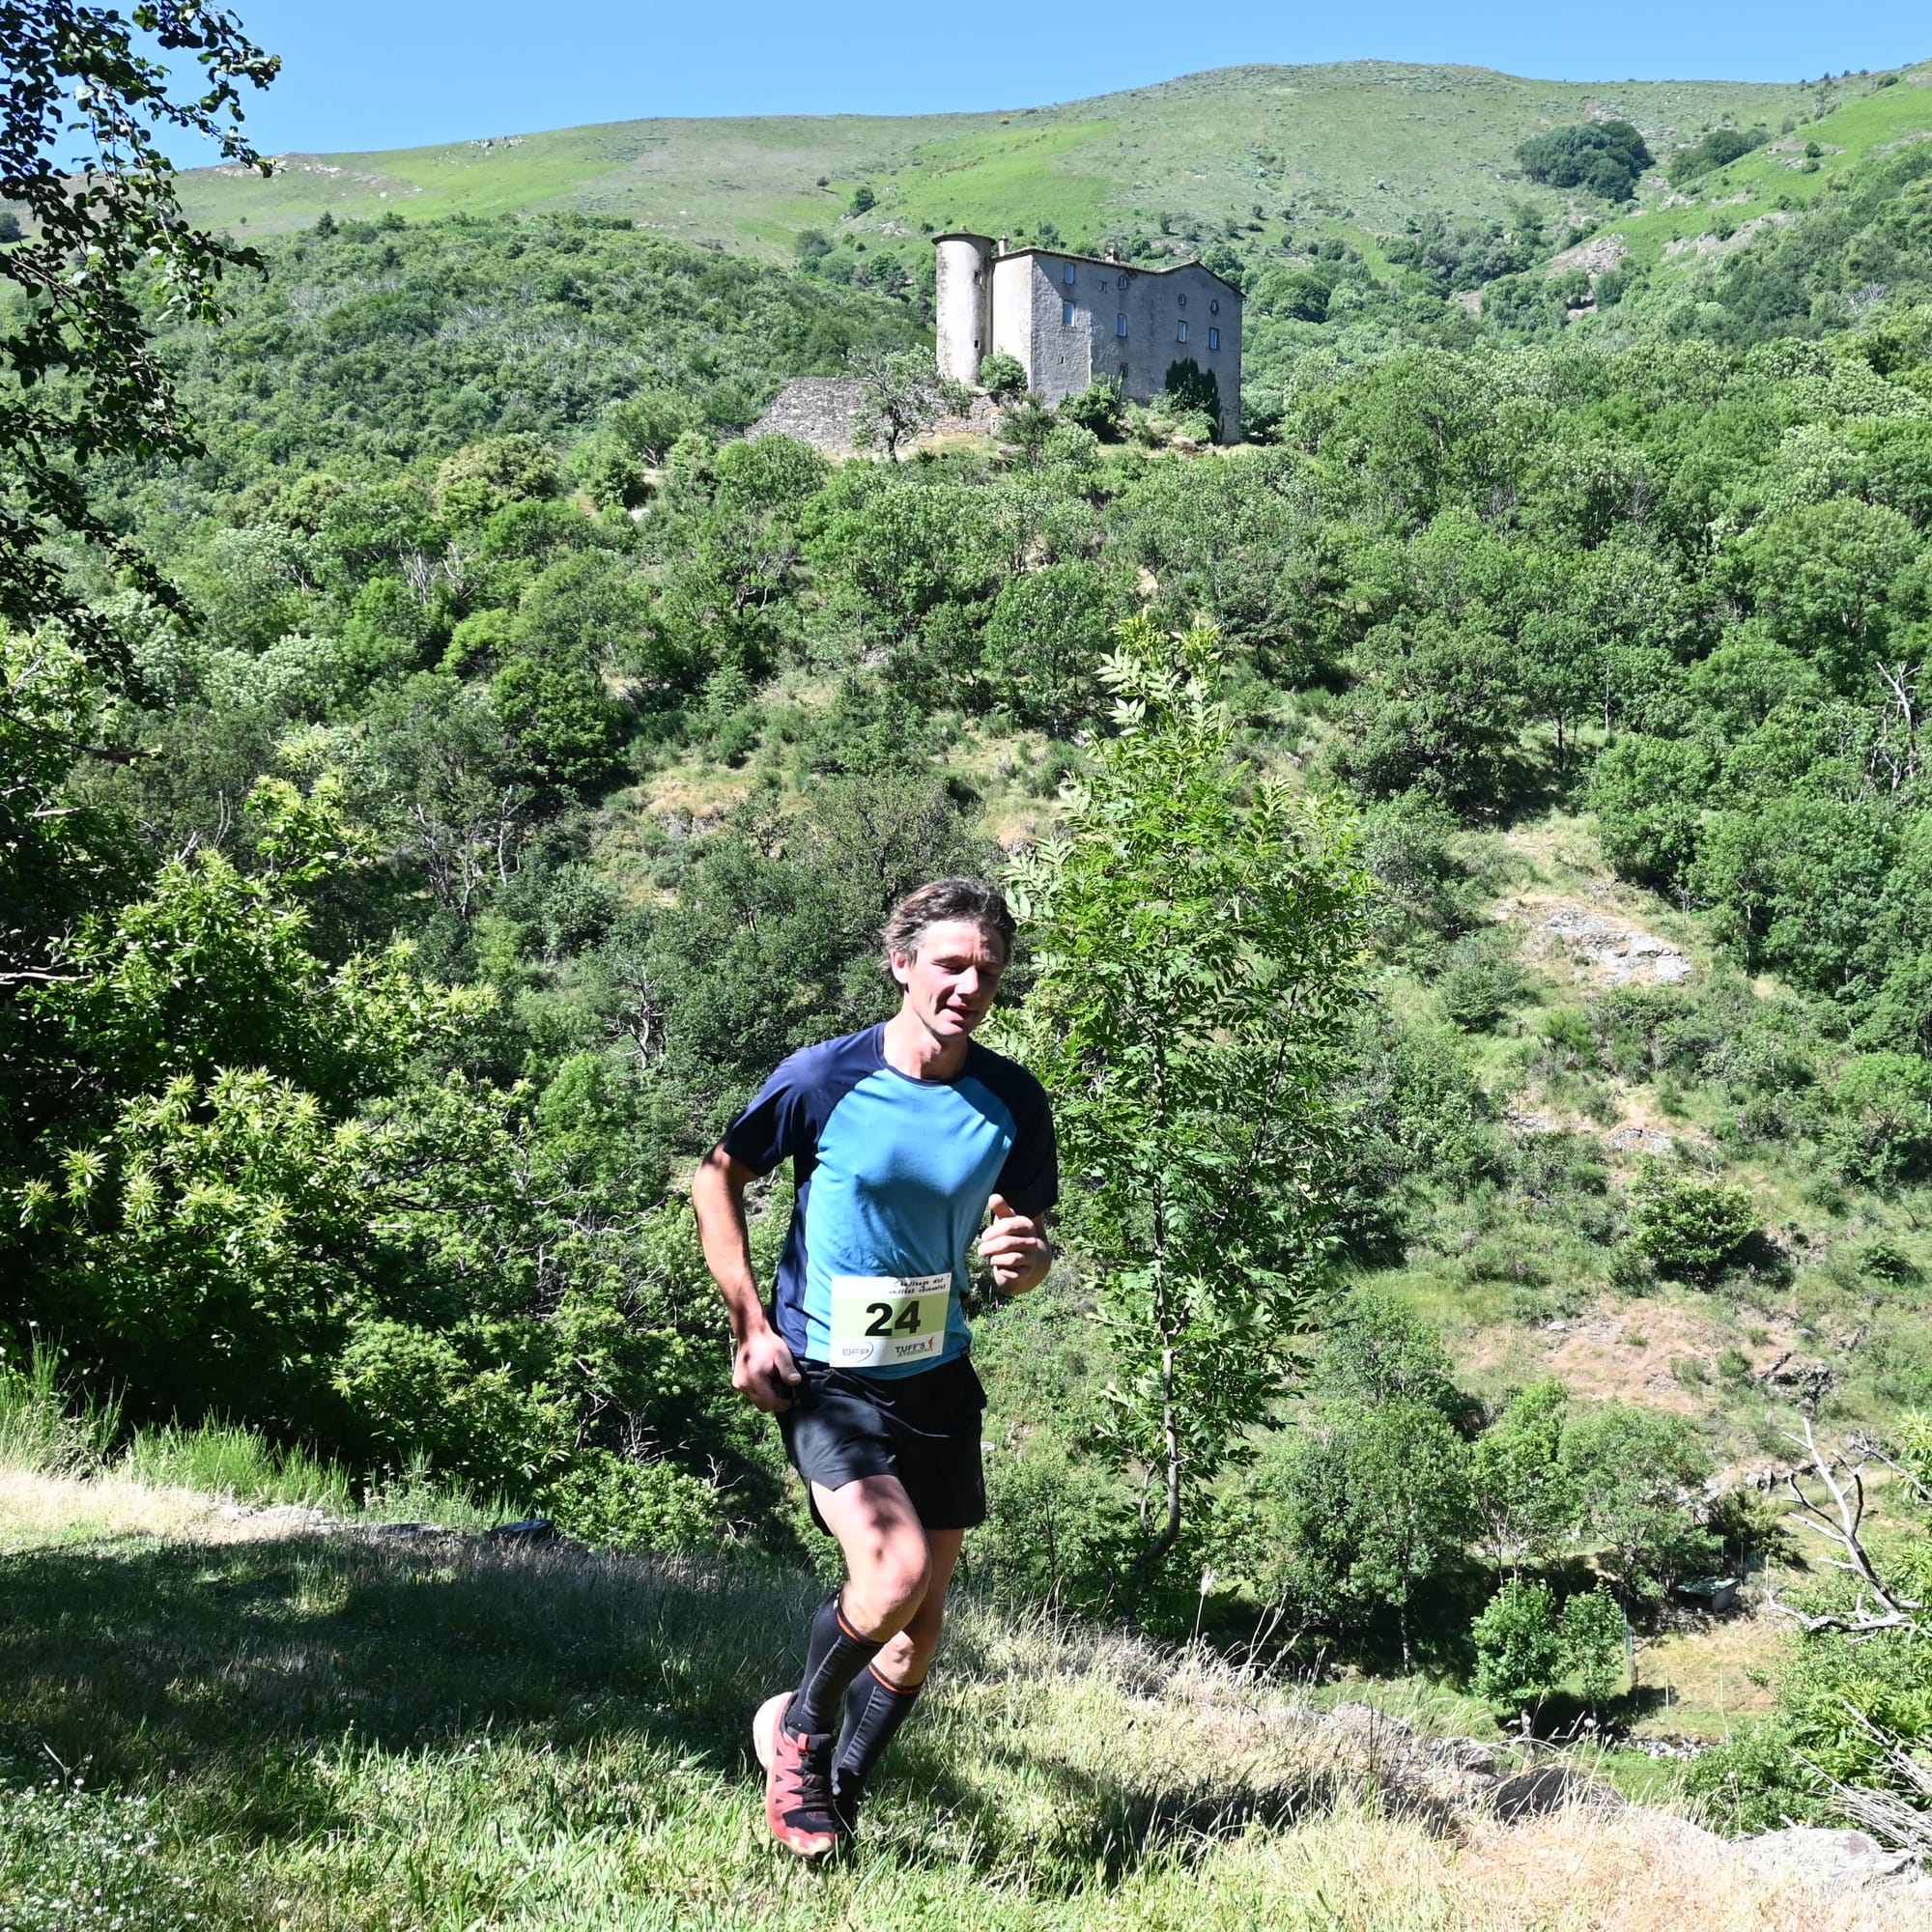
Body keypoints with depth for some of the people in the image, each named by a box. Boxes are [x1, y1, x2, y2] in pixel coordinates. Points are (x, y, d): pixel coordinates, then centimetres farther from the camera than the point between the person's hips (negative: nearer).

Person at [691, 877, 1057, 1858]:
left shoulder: (1014, 1101, -4)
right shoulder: (826, 1077, -13)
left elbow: (1032, 1233, 8)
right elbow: (717, 1177, 0)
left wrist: (1025, 1260, -18)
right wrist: (749, 1324, -6)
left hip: (938, 1378, 5)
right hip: (822, 1376, -4)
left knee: (924, 1614, 8)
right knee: (895, 1571, -22)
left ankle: (838, 1798, 29)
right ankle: (799, 1729, 7)